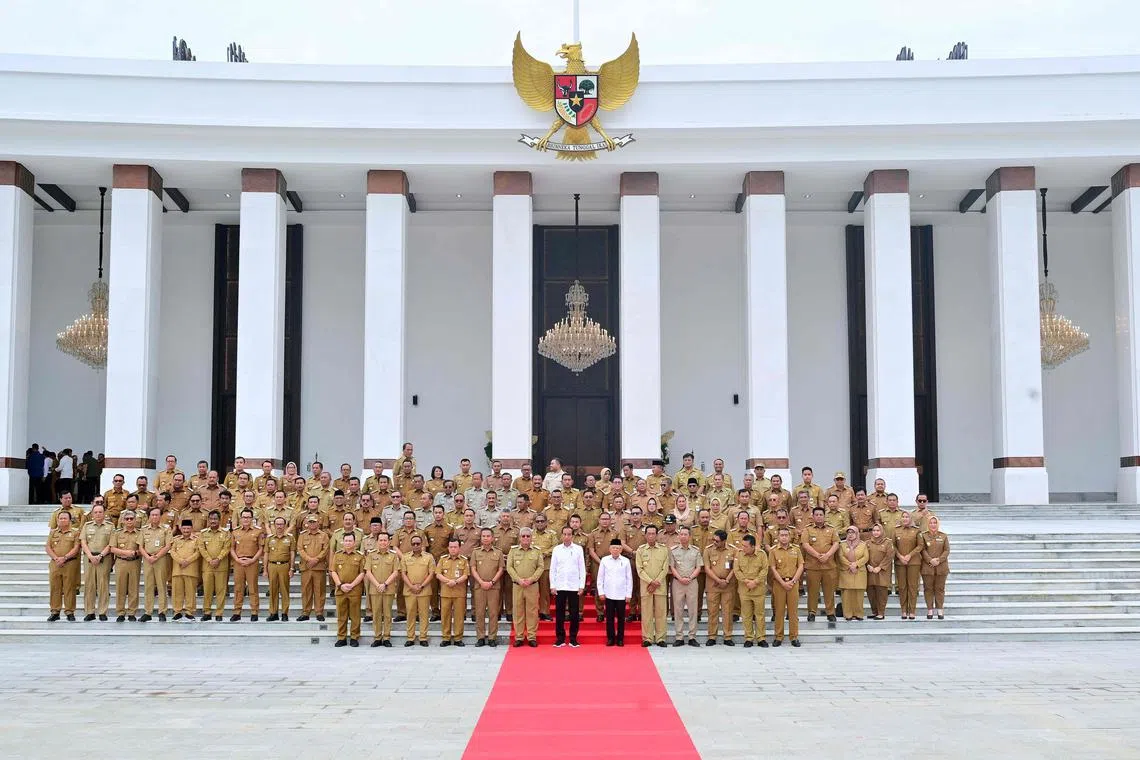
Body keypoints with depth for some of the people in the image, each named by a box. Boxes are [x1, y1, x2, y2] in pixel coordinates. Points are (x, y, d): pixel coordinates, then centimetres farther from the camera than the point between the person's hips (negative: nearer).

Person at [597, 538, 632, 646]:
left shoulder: (625, 561, 0)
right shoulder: (604, 560, 1)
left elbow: (629, 578, 3)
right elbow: (600, 577, 5)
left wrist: (629, 594, 1)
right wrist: (601, 592, 0)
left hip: (621, 595, 0)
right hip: (608, 594, 0)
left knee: (621, 618, 4)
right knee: (609, 617, 4)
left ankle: (620, 639, 13)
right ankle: (610, 638, 12)